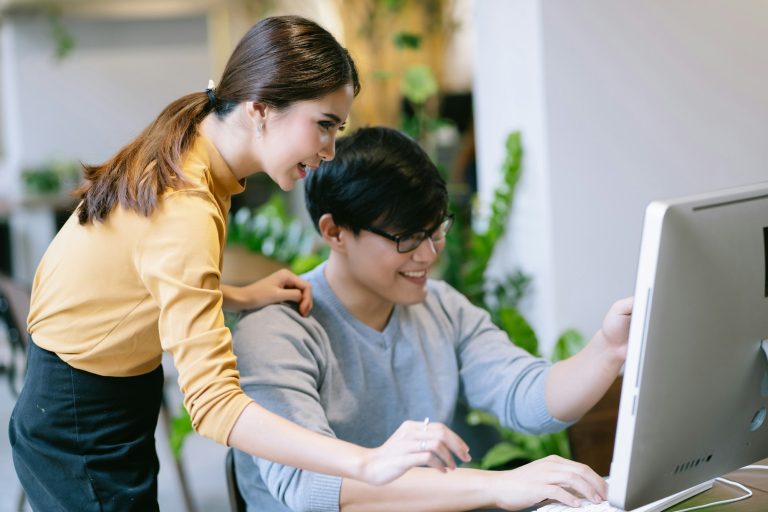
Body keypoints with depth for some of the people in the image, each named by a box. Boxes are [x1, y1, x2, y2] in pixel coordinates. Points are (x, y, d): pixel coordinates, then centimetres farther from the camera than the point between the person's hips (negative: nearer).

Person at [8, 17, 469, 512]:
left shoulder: (185, 151, -3)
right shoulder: (185, 210, -32)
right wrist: (369, 463, -44)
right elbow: (213, 401, -38)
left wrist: (238, 296, -6)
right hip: (84, 432, -9)